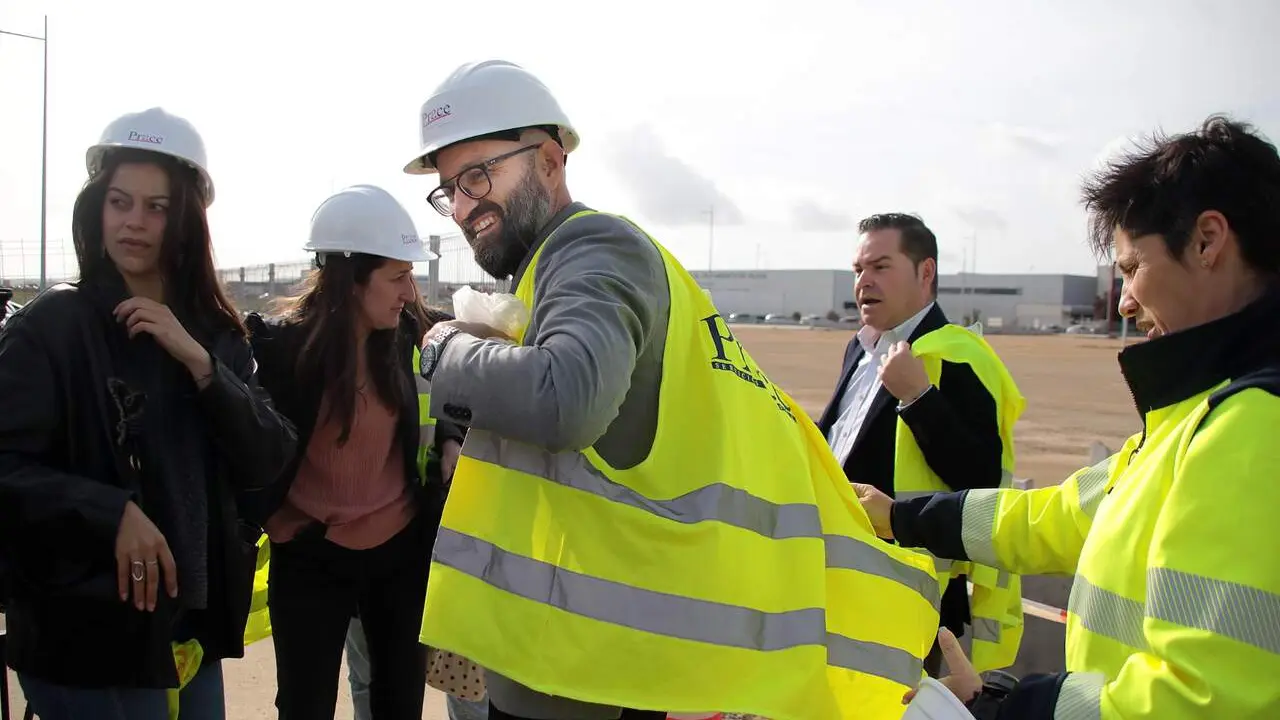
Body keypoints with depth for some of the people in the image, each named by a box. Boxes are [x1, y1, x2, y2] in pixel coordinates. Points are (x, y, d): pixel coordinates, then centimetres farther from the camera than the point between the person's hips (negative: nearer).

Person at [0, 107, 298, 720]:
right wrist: (113, 512, -26)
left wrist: (198, 361, -14)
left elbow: (267, 464, -3)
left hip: (194, 628, 5)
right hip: (87, 634, -5)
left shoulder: (215, 332, 6)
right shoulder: (50, 325, -8)